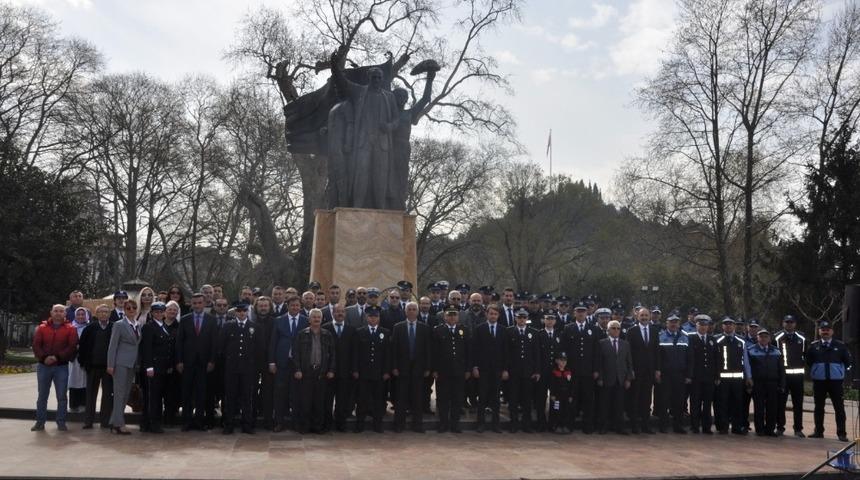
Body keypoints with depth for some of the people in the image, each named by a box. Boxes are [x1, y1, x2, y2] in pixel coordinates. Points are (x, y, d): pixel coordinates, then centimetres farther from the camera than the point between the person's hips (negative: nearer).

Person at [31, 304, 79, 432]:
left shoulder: (70, 329, 1)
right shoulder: (42, 327, 7)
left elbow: (72, 346, -8)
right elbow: (36, 345, -1)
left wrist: (57, 357, -17)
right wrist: (44, 358, -16)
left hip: (61, 367, -2)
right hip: (44, 366, 2)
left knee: (61, 396, 0)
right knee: (42, 395, 8)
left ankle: (61, 422, 7)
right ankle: (40, 422, 16)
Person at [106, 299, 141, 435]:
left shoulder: (138, 326, 13)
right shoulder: (119, 325, -5)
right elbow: (112, 346, -7)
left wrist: (138, 364, 8)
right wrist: (110, 365, -12)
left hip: (132, 364, 7)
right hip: (121, 363, -7)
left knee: (126, 394, 10)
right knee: (120, 393, -5)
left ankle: (114, 422, 18)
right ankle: (119, 424, -3)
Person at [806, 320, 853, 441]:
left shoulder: (840, 346, 1)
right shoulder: (813, 346, 3)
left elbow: (848, 362, 9)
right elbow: (808, 361, 12)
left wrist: (841, 371, 6)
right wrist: (814, 370, 6)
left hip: (836, 381, -1)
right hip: (819, 381, 1)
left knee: (839, 407, 1)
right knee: (819, 407, 9)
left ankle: (841, 433, 7)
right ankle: (818, 431, 18)